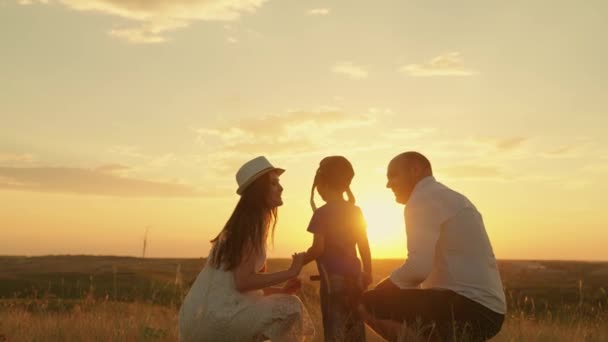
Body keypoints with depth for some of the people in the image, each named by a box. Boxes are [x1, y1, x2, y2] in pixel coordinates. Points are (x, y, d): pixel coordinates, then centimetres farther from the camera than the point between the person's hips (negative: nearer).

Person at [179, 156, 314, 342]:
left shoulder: (245, 222, 16)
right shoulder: (251, 224, -14)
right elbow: (243, 281, -22)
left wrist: (281, 290, 7)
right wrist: (290, 272, -16)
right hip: (217, 313, -10)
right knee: (290, 308, -15)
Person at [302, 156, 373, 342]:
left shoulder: (322, 213, -10)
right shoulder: (355, 211, 8)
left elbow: (318, 248, -16)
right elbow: (364, 247, 11)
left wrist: (300, 261, 1)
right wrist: (368, 273, 19)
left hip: (333, 279, -6)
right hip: (354, 277, 6)